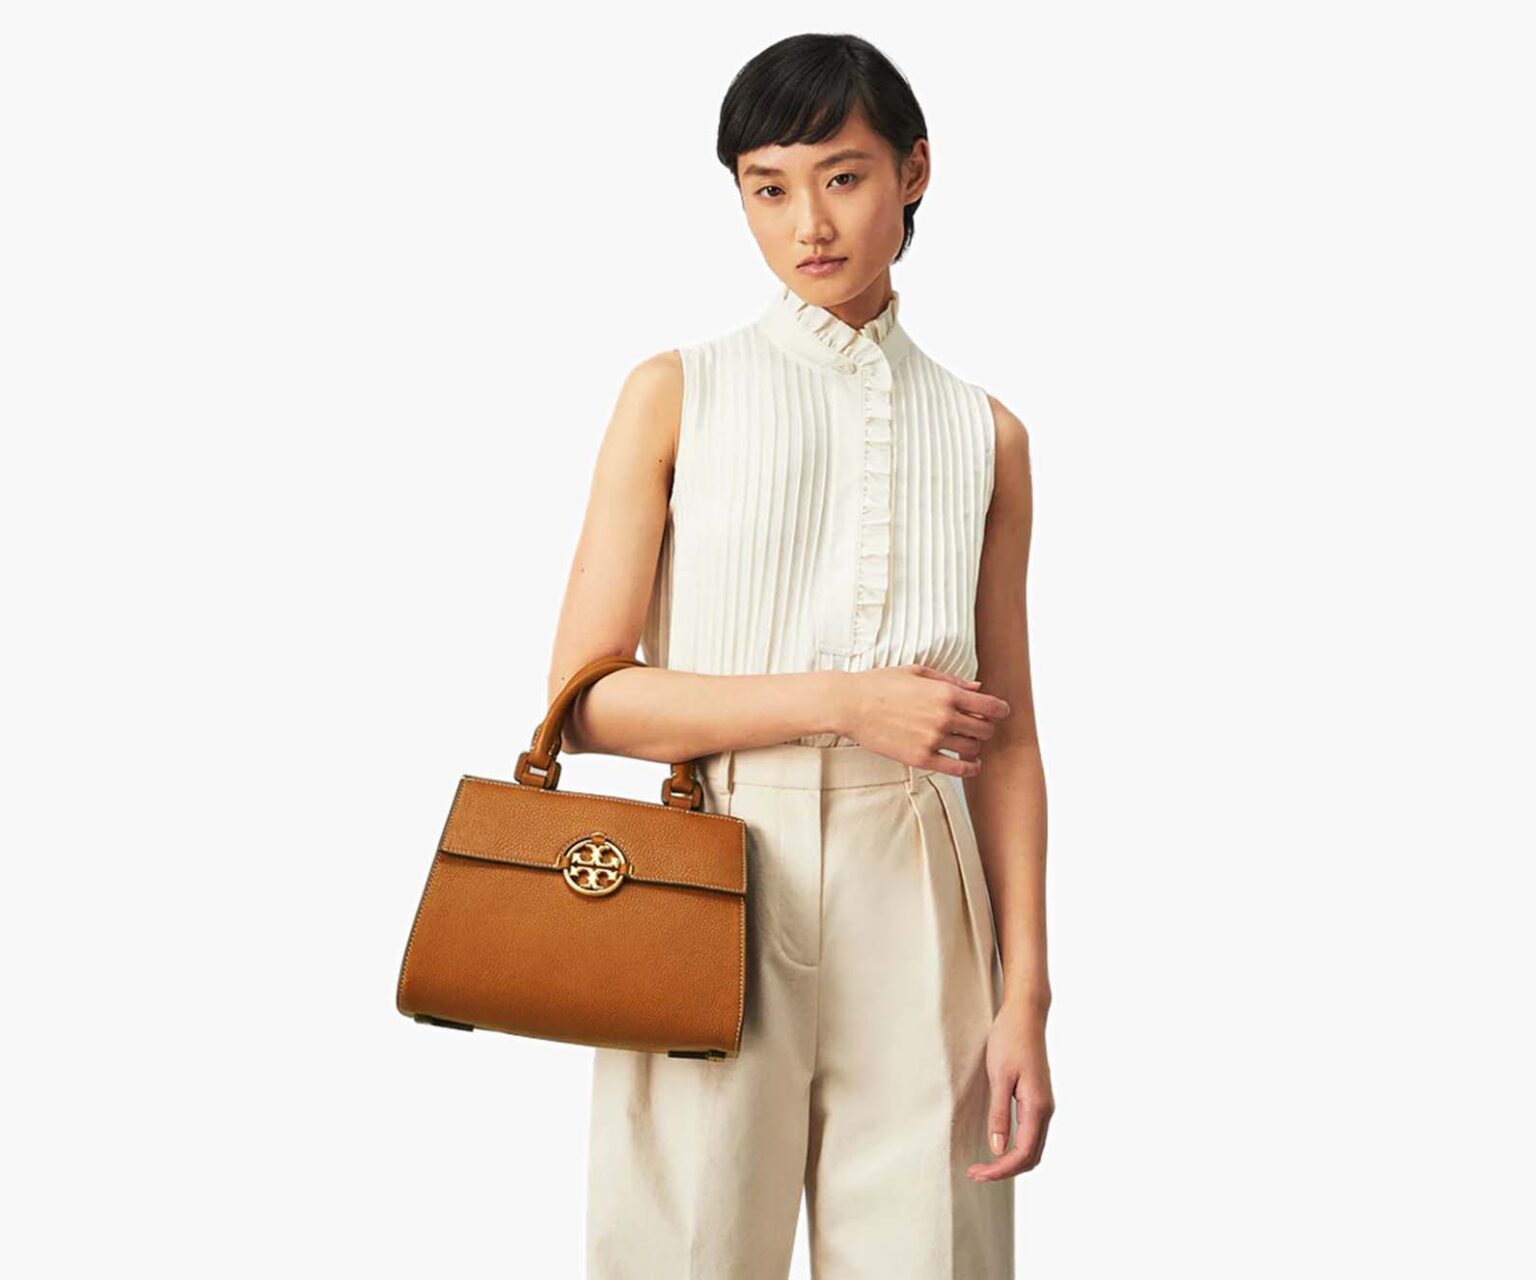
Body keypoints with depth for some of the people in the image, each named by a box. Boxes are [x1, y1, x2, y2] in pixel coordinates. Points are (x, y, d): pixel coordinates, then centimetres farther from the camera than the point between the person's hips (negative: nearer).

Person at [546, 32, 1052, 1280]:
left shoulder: (983, 437, 9)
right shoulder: (677, 396, 3)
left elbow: (1008, 738, 8)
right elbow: (587, 697, -4)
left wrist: (1025, 994, 1)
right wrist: (843, 701, -13)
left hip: (912, 898, 2)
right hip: (713, 891, -1)